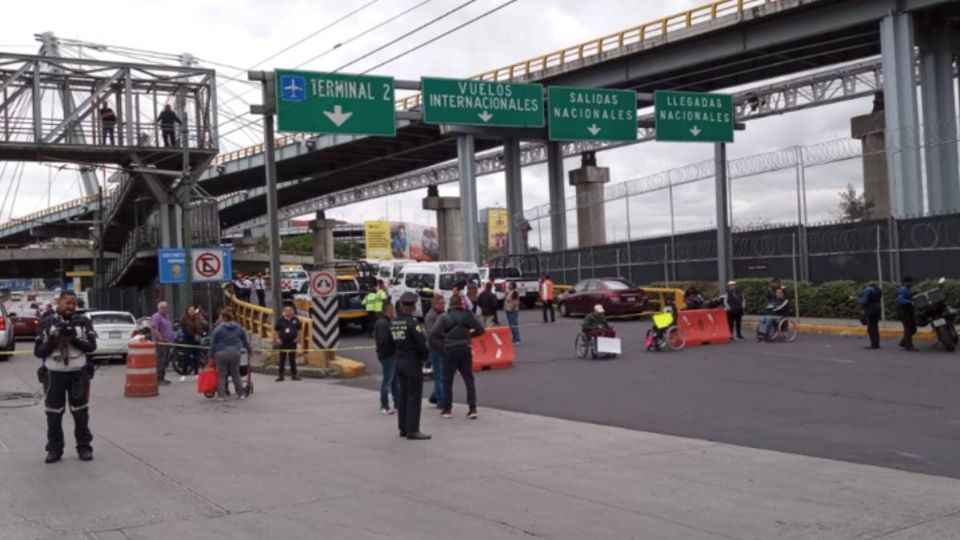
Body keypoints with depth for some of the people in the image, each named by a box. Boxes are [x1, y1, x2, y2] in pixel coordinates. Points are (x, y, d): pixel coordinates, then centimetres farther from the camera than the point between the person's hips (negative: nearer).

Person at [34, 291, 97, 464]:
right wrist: (52, 340, -16)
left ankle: (84, 447, 14)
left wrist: (73, 338, -21)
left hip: (78, 373, 0)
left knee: (81, 413, 3)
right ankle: (54, 449, 16)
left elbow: (91, 346, -8)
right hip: (54, 374, 0)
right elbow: (38, 352, 0)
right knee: (53, 414, 4)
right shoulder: (47, 324, 3)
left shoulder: (84, 322, 2)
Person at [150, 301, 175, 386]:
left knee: (166, 361, 12)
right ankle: (158, 379, -9)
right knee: (160, 361, -10)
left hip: (168, 343, 9)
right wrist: (161, 339, -21)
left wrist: (172, 340, 18)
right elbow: (154, 329, -19)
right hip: (160, 343, -9)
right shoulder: (156, 317, -10)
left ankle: (162, 378, 19)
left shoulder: (167, 317, 19)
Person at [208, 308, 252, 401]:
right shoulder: (238, 328, 8)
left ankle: (220, 395, 4)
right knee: (236, 374, 13)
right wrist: (249, 351, 30)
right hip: (235, 353, 4)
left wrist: (212, 355, 6)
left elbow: (213, 344, -3)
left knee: (221, 375, 4)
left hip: (221, 354, -4)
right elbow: (245, 341, 17)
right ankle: (241, 393, 16)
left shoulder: (218, 329, -5)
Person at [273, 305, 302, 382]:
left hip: (292, 342, 1)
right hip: (283, 343, -1)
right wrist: (277, 339, -4)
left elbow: (300, 329, 14)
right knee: (281, 360, 1)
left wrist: (299, 337, 3)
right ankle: (280, 375, 6)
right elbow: (275, 330, 5)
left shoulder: (296, 320, 3)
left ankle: (294, 375, 17)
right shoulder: (280, 320, -2)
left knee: (292, 359, 9)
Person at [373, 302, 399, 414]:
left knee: (395, 380, 16)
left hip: (393, 355, 10)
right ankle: (384, 407, 1)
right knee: (387, 380, -5)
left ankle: (398, 404, 26)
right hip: (388, 355, -10)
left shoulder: (387, 321, 16)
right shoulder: (382, 323, -17)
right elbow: (382, 340, -26)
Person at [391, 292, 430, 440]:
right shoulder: (412, 322, -18)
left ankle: (403, 428, 21)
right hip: (413, 363, -7)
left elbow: (393, 341, 8)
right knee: (414, 397, -2)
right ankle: (412, 431, -1)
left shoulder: (393, 323, 5)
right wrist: (424, 357, -3)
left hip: (399, 362, 7)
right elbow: (421, 343, -18)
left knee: (403, 395, 14)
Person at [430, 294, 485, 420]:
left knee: (447, 380, 9)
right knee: (469, 379, 9)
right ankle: (472, 409, 3)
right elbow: (480, 330, 2)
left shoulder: (444, 317, -6)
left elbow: (433, 333, -15)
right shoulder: (468, 315, 1)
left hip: (450, 350, -2)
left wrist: (443, 337, 2)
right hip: (465, 349, 2)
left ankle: (447, 409, 11)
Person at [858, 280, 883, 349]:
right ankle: (876, 343, 18)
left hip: (870, 310, -9)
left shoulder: (868, 290, -15)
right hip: (877, 309, 9)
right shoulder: (878, 289, 14)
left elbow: (864, 301, -17)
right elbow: (879, 300, 19)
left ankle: (874, 344, -7)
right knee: (875, 326, 15)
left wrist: (858, 300, 2)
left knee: (871, 327, -6)